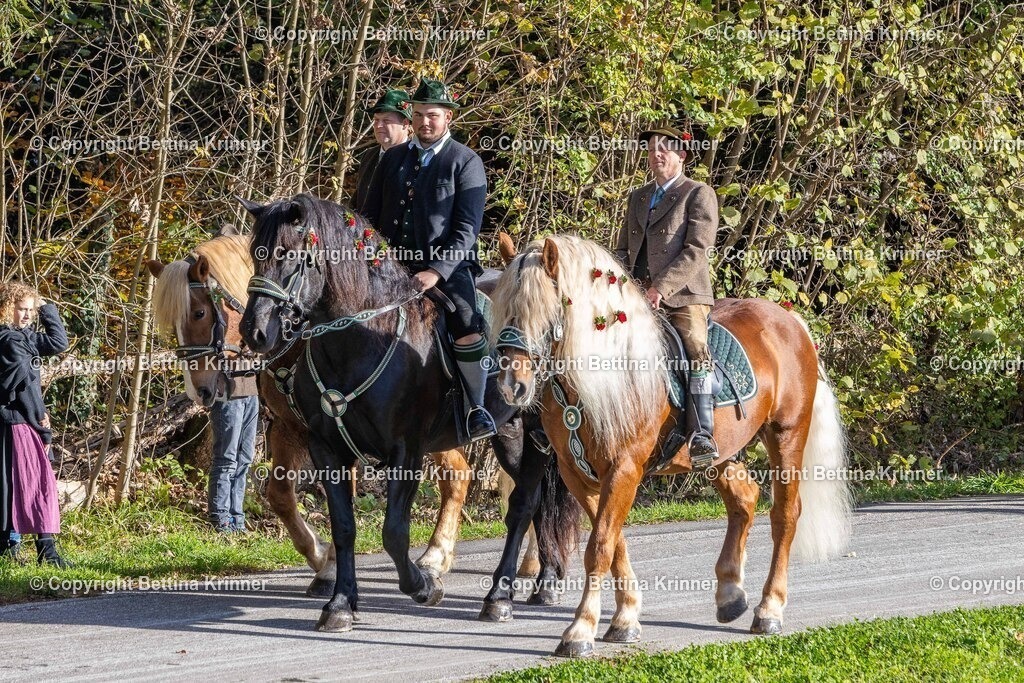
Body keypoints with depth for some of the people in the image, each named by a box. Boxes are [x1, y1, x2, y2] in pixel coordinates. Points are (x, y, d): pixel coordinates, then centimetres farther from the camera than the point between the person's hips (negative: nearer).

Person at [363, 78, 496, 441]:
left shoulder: (466, 162, 0)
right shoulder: (393, 158, 14)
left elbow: (466, 230, -8)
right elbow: (370, 216, 18)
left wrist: (436, 272, -20)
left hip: (448, 266, -5)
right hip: (393, 263, 5)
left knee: (468, 336, -25)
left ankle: (476, 409, -5)